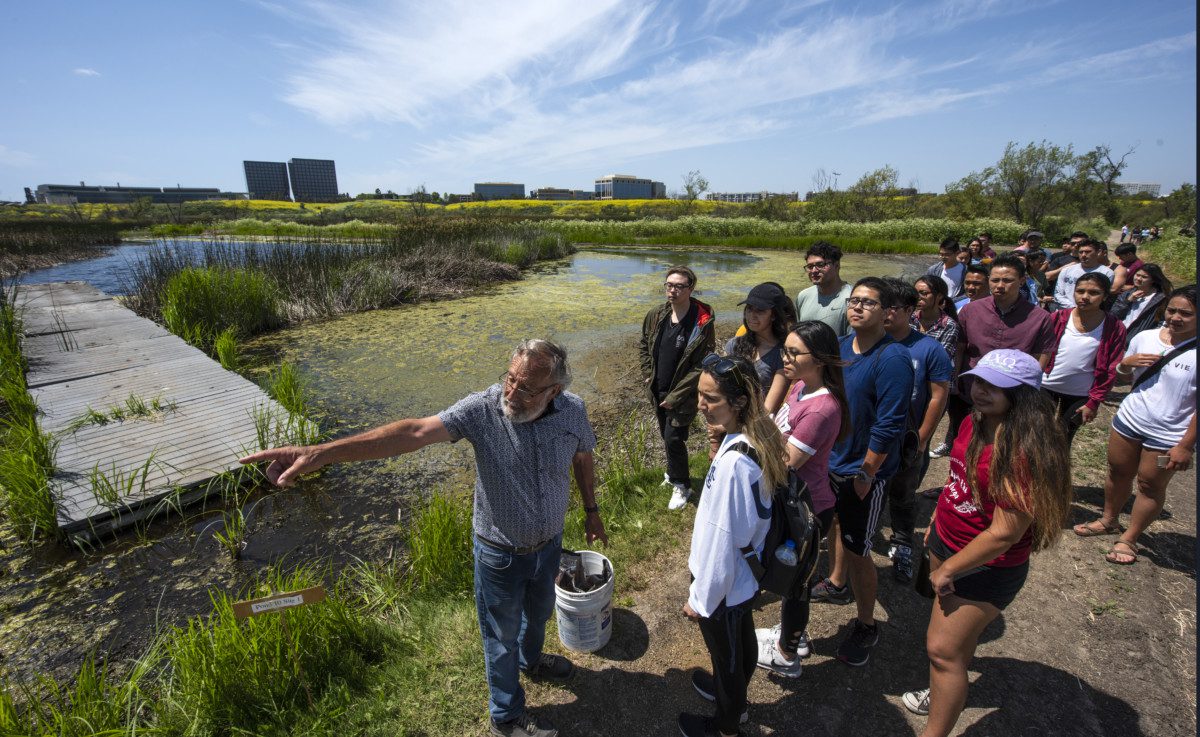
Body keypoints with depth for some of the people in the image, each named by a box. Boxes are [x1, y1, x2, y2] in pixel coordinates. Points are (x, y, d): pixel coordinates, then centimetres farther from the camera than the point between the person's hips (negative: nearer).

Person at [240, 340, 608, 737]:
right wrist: (320, 453, -47)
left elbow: (582, 458, 1)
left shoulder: (572, 411, -18)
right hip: (500, 551, -4)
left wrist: (591, 510, 11)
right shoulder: (482, 407, -29)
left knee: (539, 611, 31)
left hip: (549, 543, 4)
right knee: (502, 634, 19)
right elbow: (413, 432, -38)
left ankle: (530, 659, 66)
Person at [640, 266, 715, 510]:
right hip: (658, 392, 6)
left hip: (683, 396, -6)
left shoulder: (702, 323, -19)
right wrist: (648, 375, 5)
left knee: (674, 439, -5)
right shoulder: (656, 316, -3)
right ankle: (675, 472, 44)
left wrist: (676, 396, -17)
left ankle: (681, 485, 18)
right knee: (666, 435, 19)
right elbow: (644, 345, 15)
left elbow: (702, 366, -18)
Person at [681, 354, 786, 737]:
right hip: (747, 573, 8)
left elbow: (722, 541, -28)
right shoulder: (760, 435, -12)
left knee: (726, 653, 20)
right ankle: (734, 692, 60)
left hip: (724, 582, -8)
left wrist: (700, 598, -14)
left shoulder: (733, 463, -37)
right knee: (742, 640, 32)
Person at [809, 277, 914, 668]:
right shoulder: (841, 346, -1)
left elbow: (889, 427, -23)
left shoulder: (893, 359, -23)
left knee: (856, 551, 5)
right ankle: (837, 584, 50)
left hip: (862, 472, -7)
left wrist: (865, 474, -18)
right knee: (836, 527, 26)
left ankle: (865, 626, 27)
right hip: (831, 460, 7)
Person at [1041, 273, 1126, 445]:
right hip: (1046, 386, 0)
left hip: (1080, 396, 0)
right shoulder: (1059, 318, -5)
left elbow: (1111, 370, -5)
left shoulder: (1114, 328, -7)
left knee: (1063, 440, 14)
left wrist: (1094, 403, -7)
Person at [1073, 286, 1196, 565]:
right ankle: (1109, 520, 37)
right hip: (1128, 420, 4)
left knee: (1150, 485, 10)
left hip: (1168, 435, -4)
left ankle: (1128, 539, 25)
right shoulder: (1145, 337, -2)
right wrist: (1125, 363, -12)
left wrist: (1185, 445, -15)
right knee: (1118, 472, 17)